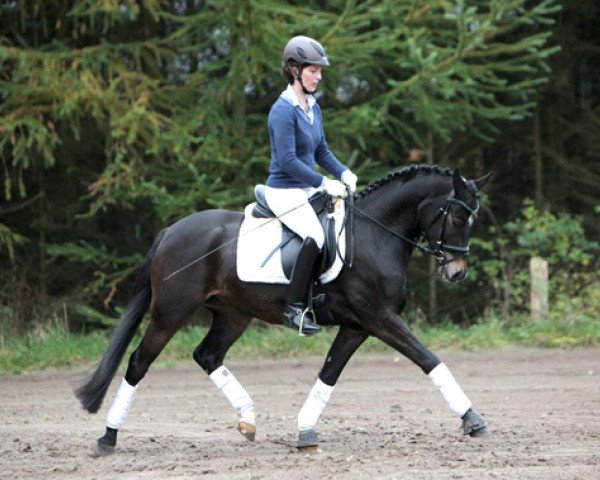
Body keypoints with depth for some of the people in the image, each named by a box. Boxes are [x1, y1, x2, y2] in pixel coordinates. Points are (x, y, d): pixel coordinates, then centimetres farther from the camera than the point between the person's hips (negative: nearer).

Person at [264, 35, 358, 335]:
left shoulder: (313, 107, 10)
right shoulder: (283, 111, -17)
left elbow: (321, 151, 18)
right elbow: (288, 161, -23)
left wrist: (343, 173, 1)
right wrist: (324, 183, -22)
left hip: (308, 189, 10)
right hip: (284, 192, -10)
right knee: (315, 236, -31)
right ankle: (294, 309, -26)